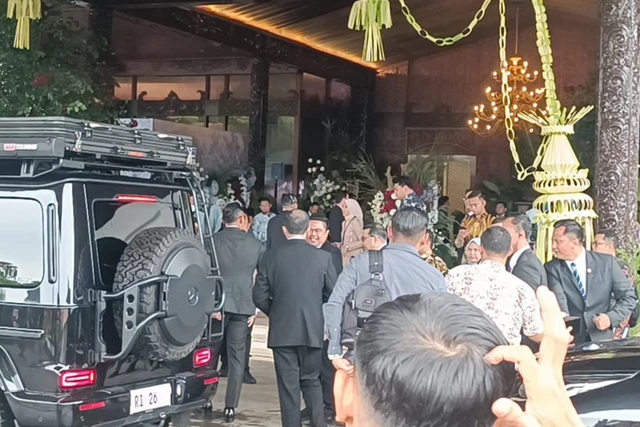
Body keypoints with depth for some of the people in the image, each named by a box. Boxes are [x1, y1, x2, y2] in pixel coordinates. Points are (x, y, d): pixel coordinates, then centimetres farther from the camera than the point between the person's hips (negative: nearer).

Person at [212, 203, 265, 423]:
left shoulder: (212, 240, -2)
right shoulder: (256, 245, 2)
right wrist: (256, 308, 6)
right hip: (243, 306, 0)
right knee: (237, 357, 6)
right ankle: (230, 407, 4)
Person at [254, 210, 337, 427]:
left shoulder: (270, 256, -4)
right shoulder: (323, 257, -5)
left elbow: (259, 297, -3)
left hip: (282, 330, -1)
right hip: (313, 329, 1)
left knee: (288, 385, 5)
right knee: (311, 381, 15)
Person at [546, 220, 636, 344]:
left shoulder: (606, 262, 2)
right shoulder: (552, 269, 0)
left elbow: (628, 297, 7)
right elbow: (558, 302, -13)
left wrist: (611, 317, -10)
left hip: (602, 339, 1)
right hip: (571, 342, 0)